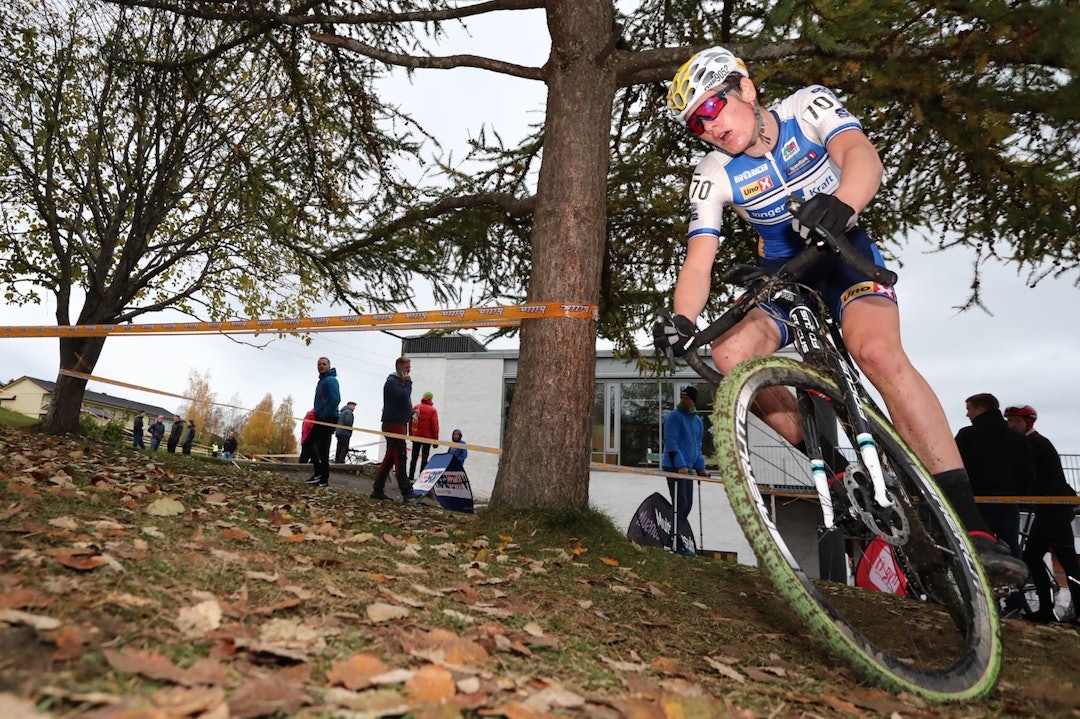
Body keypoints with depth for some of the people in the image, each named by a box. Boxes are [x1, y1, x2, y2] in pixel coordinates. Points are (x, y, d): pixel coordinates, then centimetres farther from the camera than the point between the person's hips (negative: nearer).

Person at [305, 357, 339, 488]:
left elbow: (335, 400, -22)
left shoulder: (330, 380, -12)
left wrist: (322, 416, -19)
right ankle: (319, 472, 19)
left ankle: (324, 480, -2)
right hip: (320, 419, 10)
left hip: (328, 419, -10)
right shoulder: (321, 381, 19)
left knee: (323, 449, -8)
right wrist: (316, 413, 14)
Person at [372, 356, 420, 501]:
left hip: (400, 424, 10)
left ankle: (378, 490, 14)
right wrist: (408, 382, -10)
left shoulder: (401, 381, 21)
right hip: (393, 424, -10)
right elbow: (403, 396, -24)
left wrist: (411, 413, 11)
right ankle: (407, 492, -11)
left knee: (390, 458, 10)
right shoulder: (392, 381, -9)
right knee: (400, 458, -10)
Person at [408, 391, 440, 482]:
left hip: (415, 437, 4)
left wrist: (411, 435, 17)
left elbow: (410, 422, 8)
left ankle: (411, 477, 16)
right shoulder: (432, 410, -9)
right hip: (427, 437, -4)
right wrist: (435, 440, -5)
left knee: (414, 457, 13)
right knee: (424, 458, 0)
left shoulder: (415, 408, 3)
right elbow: (434, 426, -11)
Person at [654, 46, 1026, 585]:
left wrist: (839, 202, -53)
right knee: (730, 355, -29)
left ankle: (969, 524, -28)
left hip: (844, 256, -2)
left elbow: (862, 157, -29)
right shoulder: (713, 177, -8)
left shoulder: (808, 106, -10)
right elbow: (699, 260, -17)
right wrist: (682, 321, -38)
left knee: (878, 352, -33)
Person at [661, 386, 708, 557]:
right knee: (680, 504, -9)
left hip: (688, 468, 8)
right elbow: (671, 443, -15)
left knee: (687, 505, 9)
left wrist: (700, 468, 13)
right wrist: (680, 465, -22)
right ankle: (678, 544, -4)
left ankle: (674, 539, 18)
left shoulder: (698, 421, 16)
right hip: (674, 467, -8)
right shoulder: (674, 417, -8)